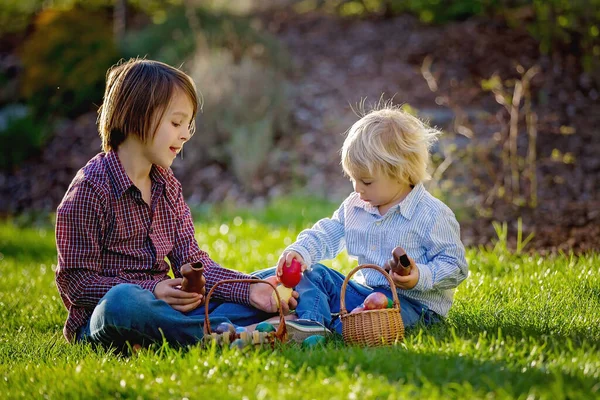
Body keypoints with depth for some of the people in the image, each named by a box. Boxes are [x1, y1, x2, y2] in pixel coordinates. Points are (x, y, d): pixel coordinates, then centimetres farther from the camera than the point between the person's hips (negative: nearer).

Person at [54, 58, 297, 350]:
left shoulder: (167, 185, 13)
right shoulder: (92, 187, -11)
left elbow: (191, 261, 7)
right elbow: (76, 282, -13)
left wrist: (248, 290, -10)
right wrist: (152, 292, -24)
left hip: (160, 306, 8)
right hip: (100, 320, -7)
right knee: (123, 299, -43)